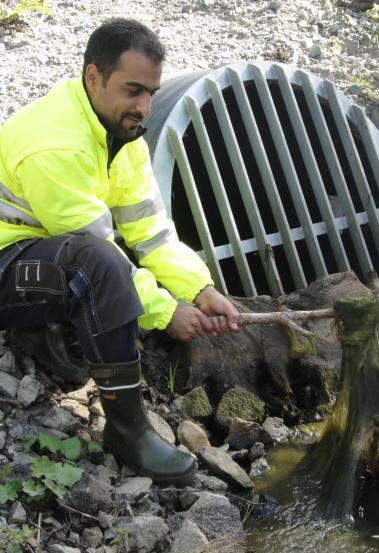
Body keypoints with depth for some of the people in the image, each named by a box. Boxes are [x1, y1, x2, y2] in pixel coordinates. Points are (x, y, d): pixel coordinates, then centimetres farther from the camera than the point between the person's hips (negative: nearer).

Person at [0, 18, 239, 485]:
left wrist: (201, 290, -16)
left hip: (61, 274, 9)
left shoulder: (121, 132, 2)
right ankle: (126, 428, -27)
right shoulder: (53, 144, -27)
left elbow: (149, 228, -3)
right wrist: (165, 311, -21)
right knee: (98, 263, -37)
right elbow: (97, 251, -27)